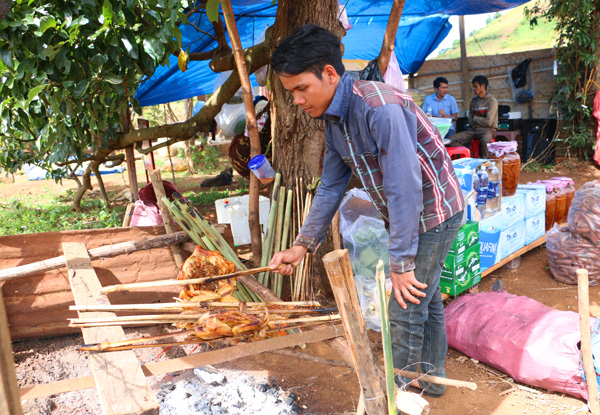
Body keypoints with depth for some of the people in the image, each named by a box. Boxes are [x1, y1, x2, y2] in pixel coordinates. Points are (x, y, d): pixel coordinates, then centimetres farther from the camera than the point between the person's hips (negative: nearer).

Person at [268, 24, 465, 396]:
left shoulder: (381, 108, -30)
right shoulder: (334, 120, 0)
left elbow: (403, 188, -31)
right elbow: (331, 187, 7)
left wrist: (401, 262, -25)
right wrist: (304, 244, 4)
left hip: (434, 210, -9)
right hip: (405, 214, 9)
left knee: (407, 310, -1)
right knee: (425, 298, 21)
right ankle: (431, 377, 39)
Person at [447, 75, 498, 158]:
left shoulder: (492, 101, -3)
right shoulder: (473, 101, 16)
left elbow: (488, 122, -11)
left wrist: (475, 119, 3)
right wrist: (481, 121, -1)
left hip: (487, 129, -6)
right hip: (474, 129, 6)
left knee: (485, 140, -42)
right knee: (452, 139, -16)